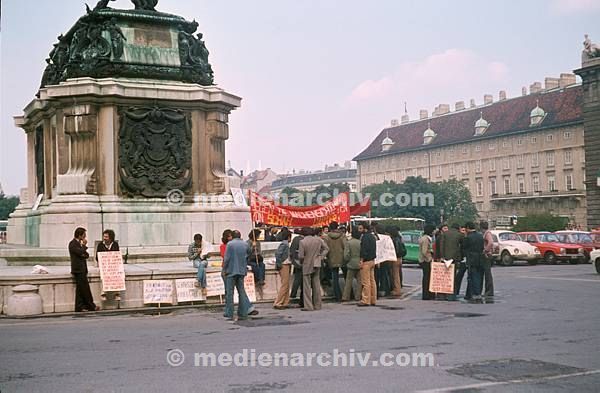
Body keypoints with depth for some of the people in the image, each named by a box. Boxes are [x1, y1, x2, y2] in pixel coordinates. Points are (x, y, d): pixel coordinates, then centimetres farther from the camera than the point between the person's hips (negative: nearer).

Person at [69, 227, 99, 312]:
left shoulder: (79, 243, 20)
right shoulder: (72, 244, -10)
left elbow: (86, 255, 18)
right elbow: (81, 252, -23)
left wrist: (84, 255, -4)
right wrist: (84, 245, -8)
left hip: (82, 269, 9)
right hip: (78, 270, -9)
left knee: (80, 289, 7)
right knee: (85, 288, -7)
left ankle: (79, 307, 8)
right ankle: (91, 306, -4)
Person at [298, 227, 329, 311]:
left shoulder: (302, 242, -15)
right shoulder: (318, 239, 0)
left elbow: (301, 256, -15)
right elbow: (326, 248, 8)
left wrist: (301, 261, 5)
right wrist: (321, 256, 9)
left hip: (307, 266, -5)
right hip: (317, 265, 5)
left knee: (307, 287, 1)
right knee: (316, 286, 13)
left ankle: (308, 306, -2)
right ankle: (317, 305, 17)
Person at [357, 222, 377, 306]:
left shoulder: (365, 237, -14)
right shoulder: (372, 236, 16)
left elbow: (364, 250, -20)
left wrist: (361, 260, -19)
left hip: (366, 261, -10)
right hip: (372, 260, 10)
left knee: (365, 282, -7)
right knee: (372, 281, 12)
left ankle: (365, 300, -6)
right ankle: (373, 300, 15)